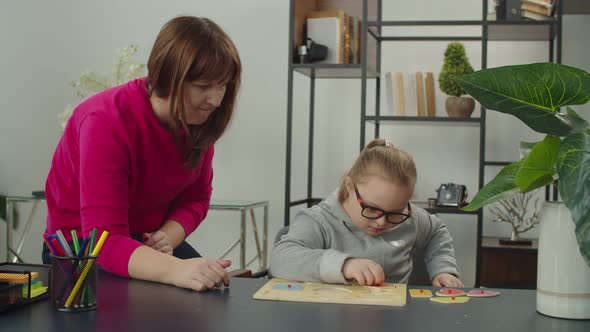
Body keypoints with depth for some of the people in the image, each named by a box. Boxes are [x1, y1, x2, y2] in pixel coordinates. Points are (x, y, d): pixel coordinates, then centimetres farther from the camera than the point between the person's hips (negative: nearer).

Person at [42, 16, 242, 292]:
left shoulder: (200, 119, -12)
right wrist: (176, 269, -54)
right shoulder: (105, 122, -30)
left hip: (149, 240, 5)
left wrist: (168, 237, -21)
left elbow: (195, 198, 1)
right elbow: (105, 240, -37)